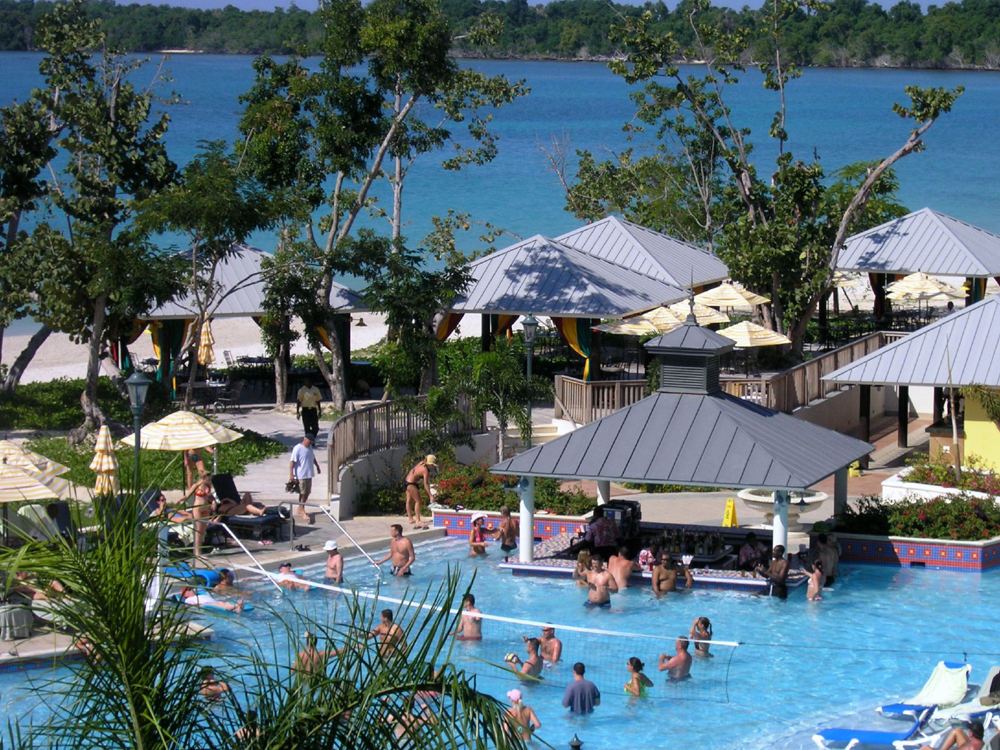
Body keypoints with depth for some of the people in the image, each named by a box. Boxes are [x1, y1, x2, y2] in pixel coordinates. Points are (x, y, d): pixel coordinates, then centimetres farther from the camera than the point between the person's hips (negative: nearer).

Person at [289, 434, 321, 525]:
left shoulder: (310, 448, 11)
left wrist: (317, 466, 35)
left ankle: (300, 510, 24)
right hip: (301, 475, -8)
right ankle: (302, 511, -4)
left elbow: (313, 458, 29)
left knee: (307, 493, 12)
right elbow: (292, 462, -19)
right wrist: (291, 474, -25)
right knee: (303, 493, -7)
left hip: (309, 474, 8)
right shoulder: (297, 449, -15)